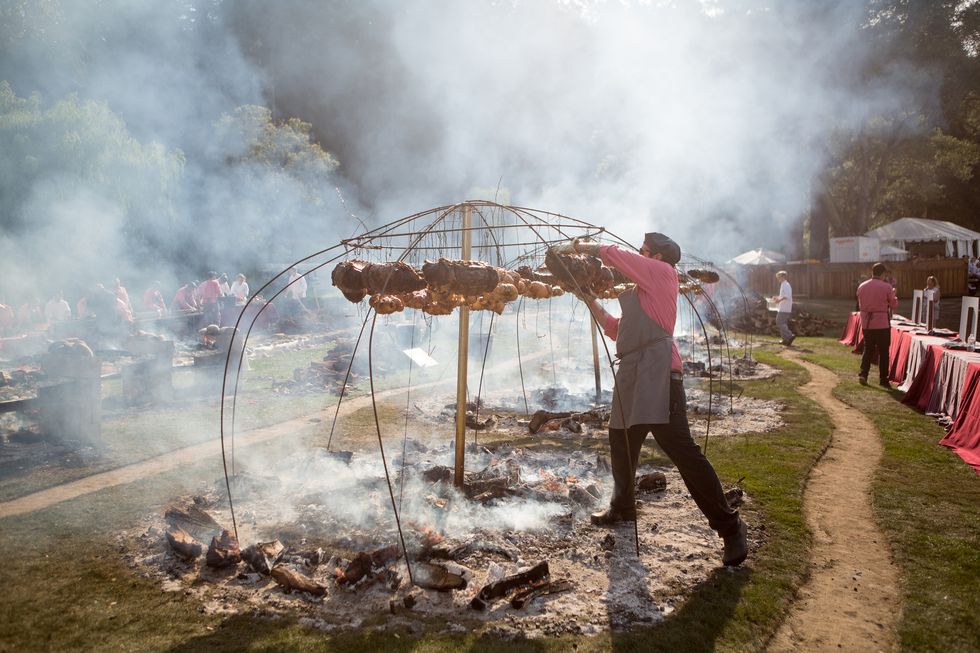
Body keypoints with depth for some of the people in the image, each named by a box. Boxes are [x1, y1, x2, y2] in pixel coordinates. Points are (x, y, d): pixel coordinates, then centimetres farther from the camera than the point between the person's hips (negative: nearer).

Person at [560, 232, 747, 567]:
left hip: (656, 370, -10)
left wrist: (580, 247, 14)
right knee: (620, 440, 18)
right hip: (632, 373, 10)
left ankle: (729, 526, -7)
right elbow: (617, 329, 31)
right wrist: (590, 301, 30)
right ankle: (622, 507, 37)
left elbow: (614, 254, -1)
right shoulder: (642, 291, 28)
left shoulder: (663, 273, 3)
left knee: (681, 448, -13)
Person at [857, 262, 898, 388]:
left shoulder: (862, 287, 2)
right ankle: (883, 379, 10)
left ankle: (863, 373, 1)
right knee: (883, 352, 6)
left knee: (868, 349, 14)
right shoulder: (886, 287, -12)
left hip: (866, 324, 4)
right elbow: (894, 304, -2)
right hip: (882, 324, -4)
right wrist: (893, 295, 16)